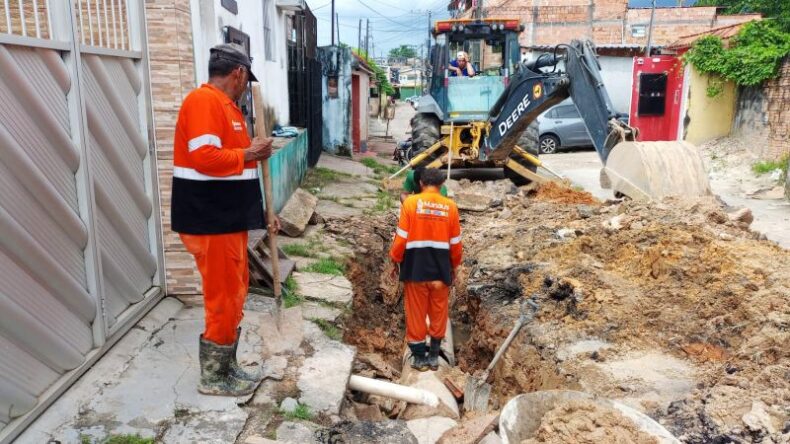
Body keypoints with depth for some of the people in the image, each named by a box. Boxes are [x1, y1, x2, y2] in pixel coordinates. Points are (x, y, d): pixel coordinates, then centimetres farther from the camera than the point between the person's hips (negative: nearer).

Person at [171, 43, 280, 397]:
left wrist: (261, 211, 19)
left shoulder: (226, 106, 17)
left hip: (229, 218, 10)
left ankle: (227, 368, 29)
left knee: (233, 296, 16)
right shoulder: (203, 101, -14)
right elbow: (205, 157, -28)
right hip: (210, 222, -10)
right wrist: (248, 153, -13)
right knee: (223, 297, -1)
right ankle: (213, 377, 15)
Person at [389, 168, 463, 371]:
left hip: (415, 267, -1)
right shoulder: (450, 206, -1)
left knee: (416, 312, 10)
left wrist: (396, 261, 5)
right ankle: (434, 355, 23)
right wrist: (454, 266, 17)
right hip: (441, 268, 2)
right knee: (438, 313, 15)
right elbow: (455, 242, 4)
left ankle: (419, 356, 18)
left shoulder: (411, 202, -8)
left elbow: (401, 237, -8)